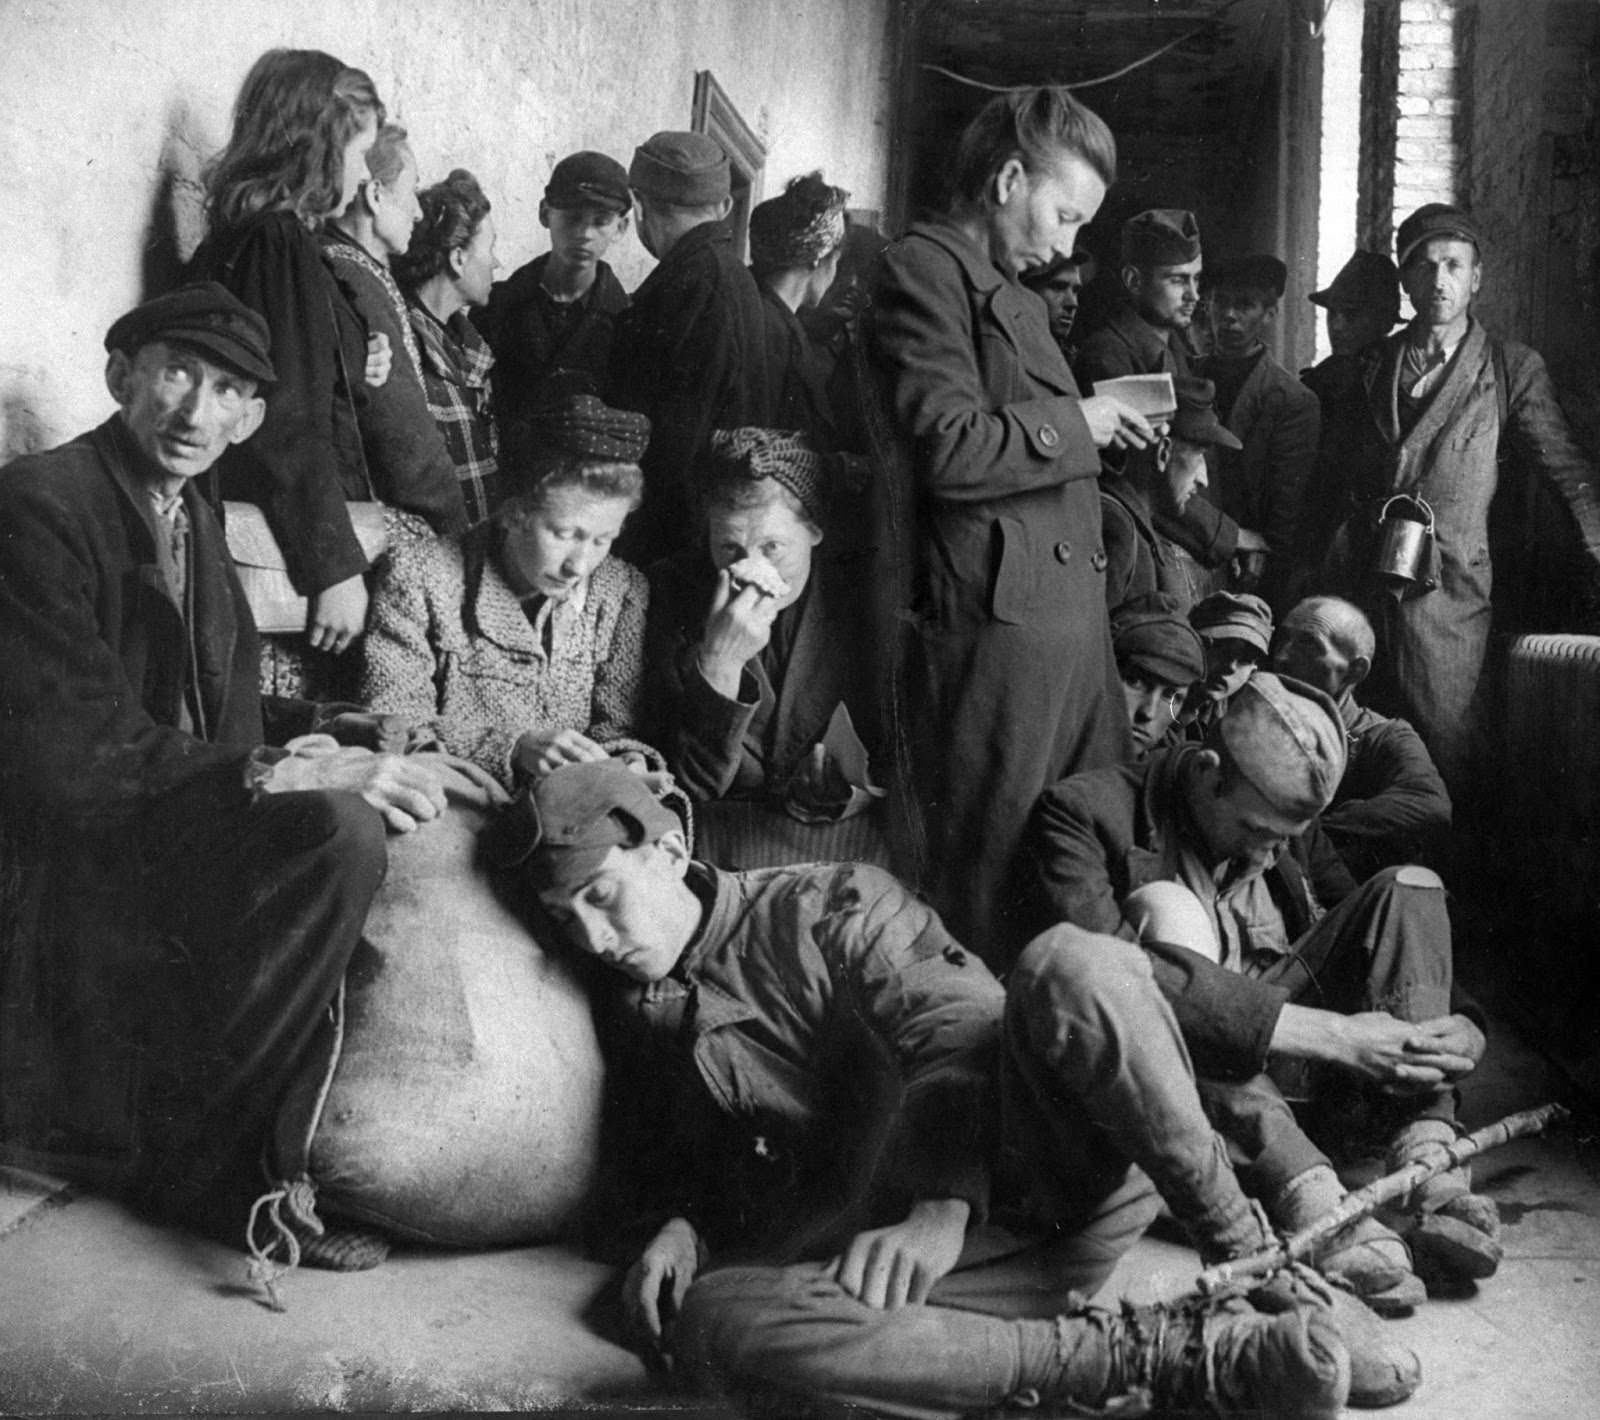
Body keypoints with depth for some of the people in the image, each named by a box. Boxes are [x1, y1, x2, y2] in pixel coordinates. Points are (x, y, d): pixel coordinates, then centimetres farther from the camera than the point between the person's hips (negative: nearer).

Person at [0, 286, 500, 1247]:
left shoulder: (192, 516, 15)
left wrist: (330, 732, 2)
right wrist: (283, 772, -28)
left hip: (185, 834, 9)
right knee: (337, 830, -29)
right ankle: (197, 1154, -13)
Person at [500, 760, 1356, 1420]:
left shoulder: (824, 905, 10)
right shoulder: (628, 1025, 22)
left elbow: (963, 1022, -4)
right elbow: (657, 1175, 28)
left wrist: (948, 1205, -21)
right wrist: (674, 1227, 2)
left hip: (1054, 1188, -2)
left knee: (1067, 968, -33)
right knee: (713, 1320, -34)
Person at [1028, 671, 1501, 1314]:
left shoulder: (1289, 825, 6)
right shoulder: (1085, 812, -14)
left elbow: (1389, 946, 11)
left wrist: (1458, 1024, -12)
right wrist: (1333, 1034, -32)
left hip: (1284, 1045, 6)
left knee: (1409, 889, -9)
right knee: (1170, 921, -33)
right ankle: (1312, 1198, -45)